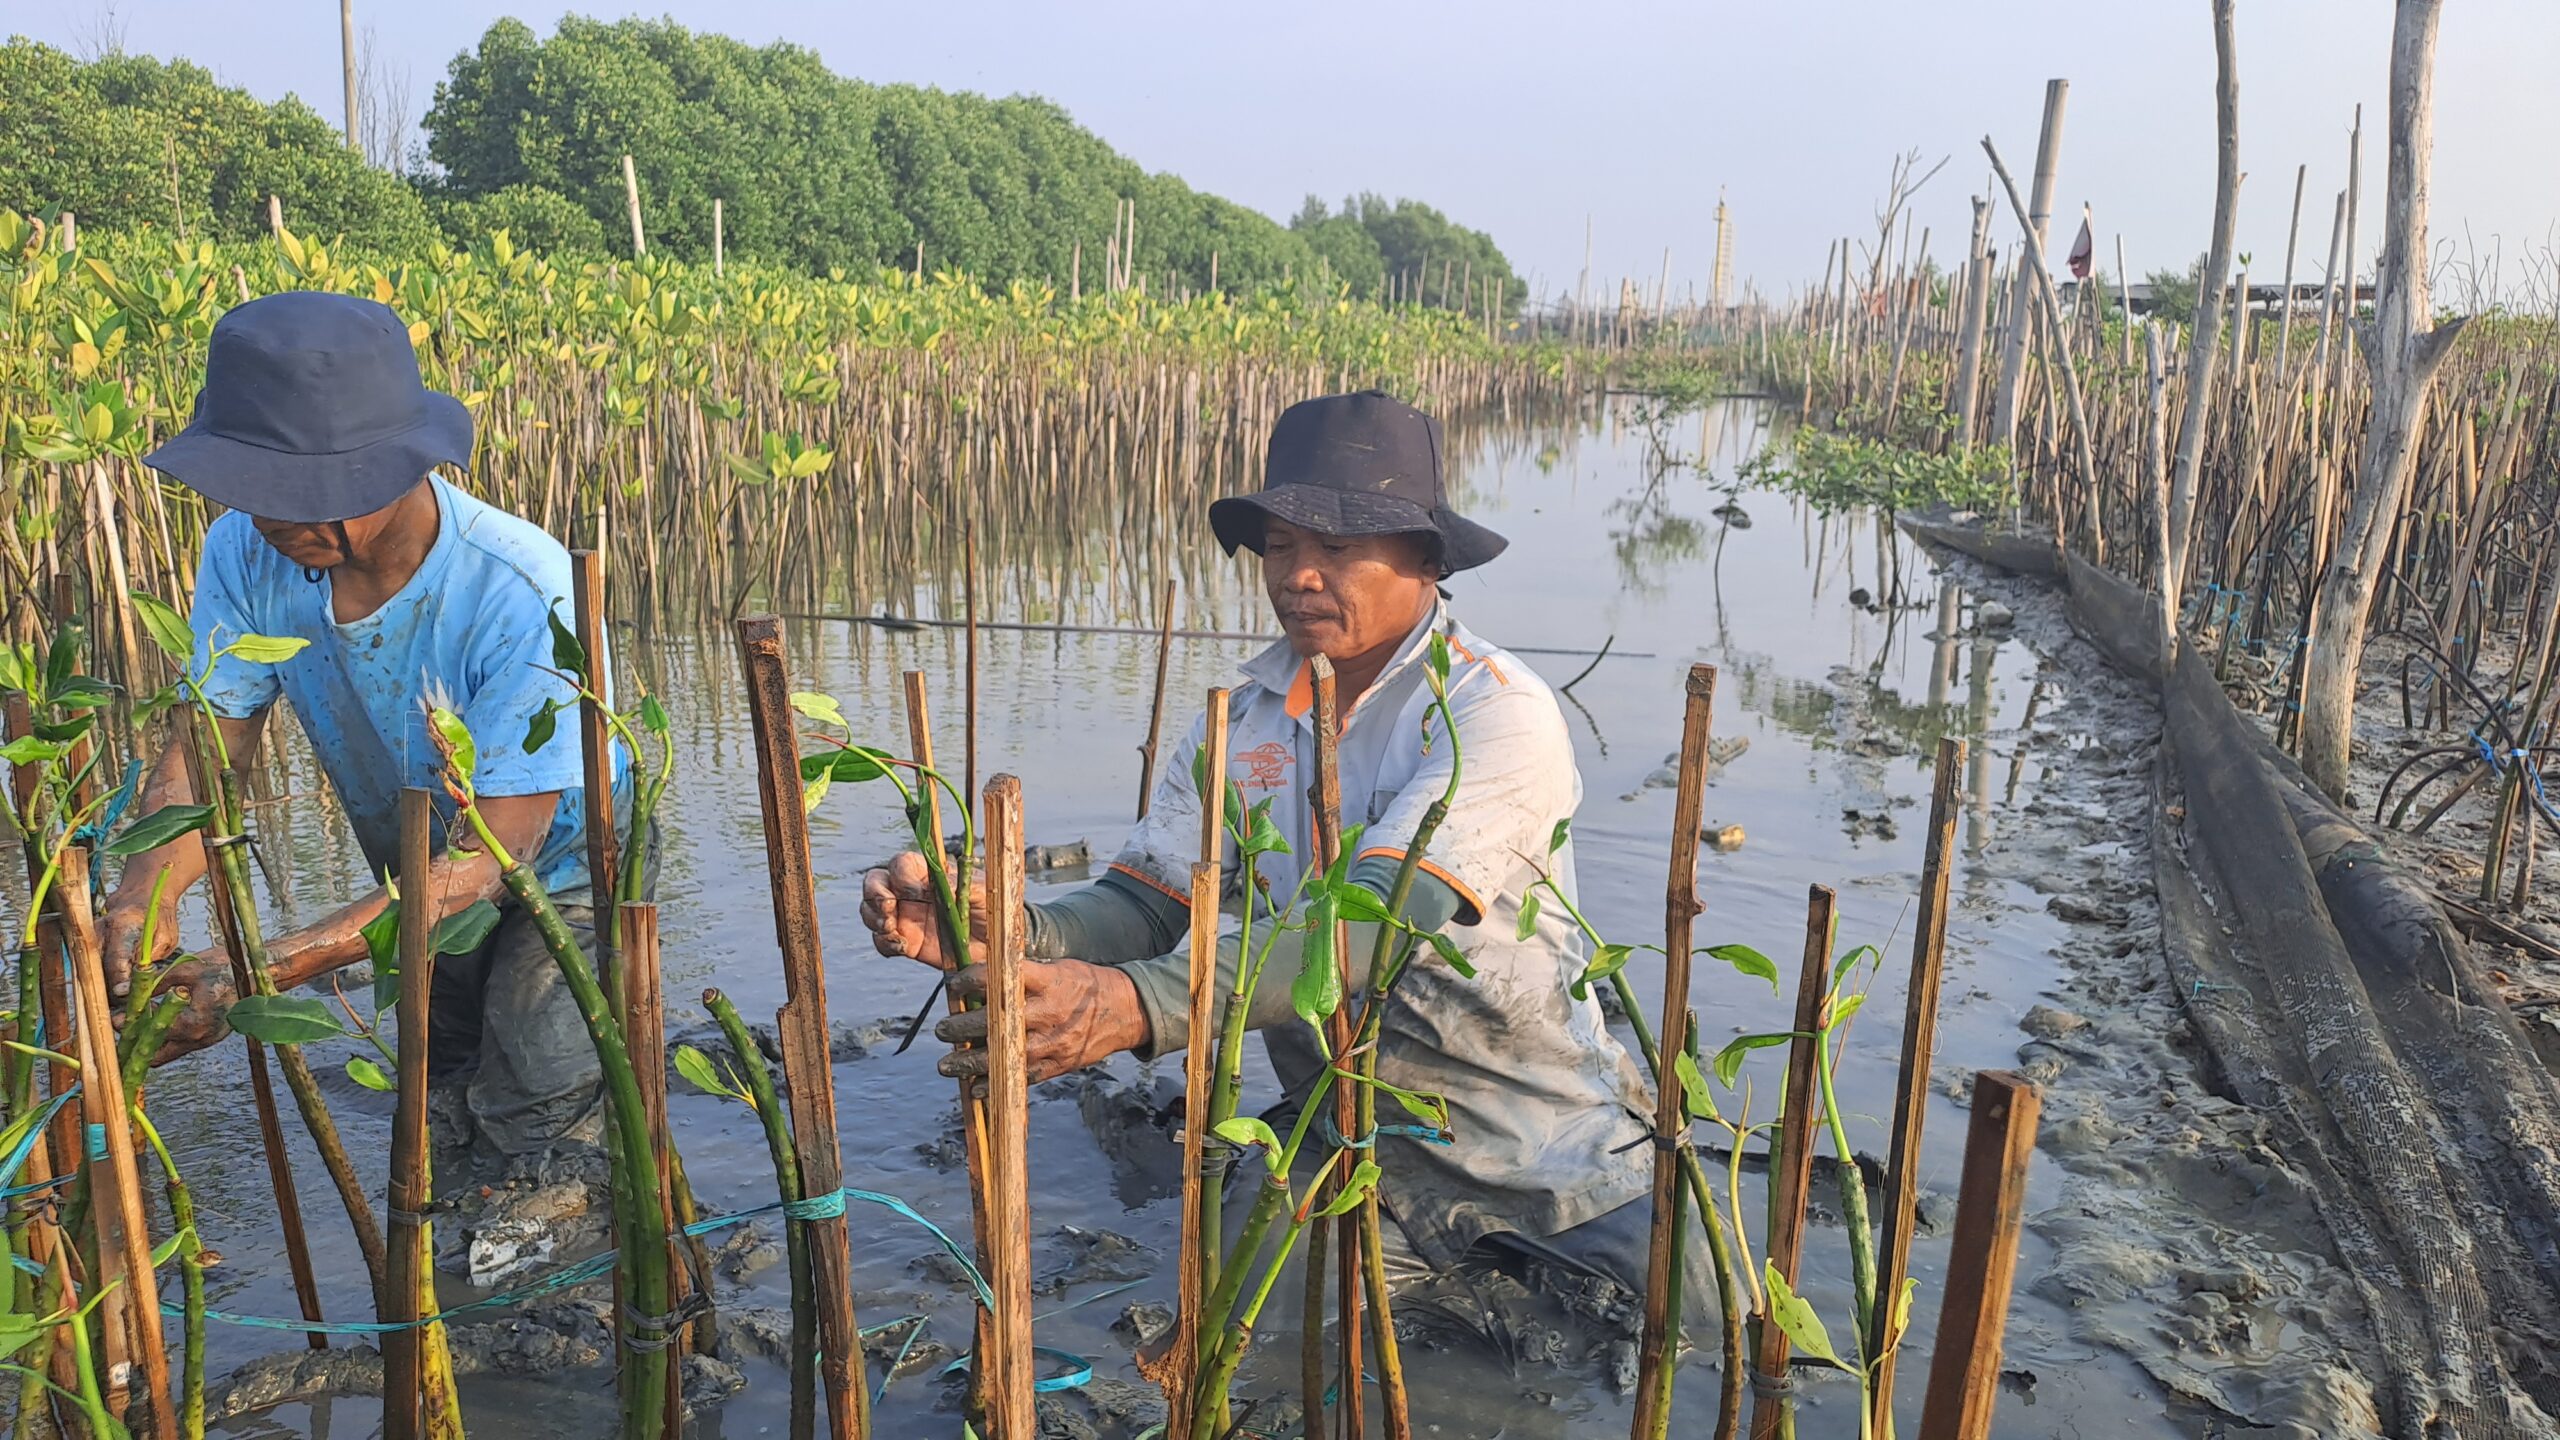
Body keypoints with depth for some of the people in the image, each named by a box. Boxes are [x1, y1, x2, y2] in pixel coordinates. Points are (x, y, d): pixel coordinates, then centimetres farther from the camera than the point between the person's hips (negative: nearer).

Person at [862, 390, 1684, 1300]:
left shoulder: (1497, 712, -19)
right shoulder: (1241, 717, 1)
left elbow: (1381, 922, -32)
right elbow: (1151, 901, -5)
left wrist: (1135, 1006, -44)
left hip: (1553, 1145, -3)